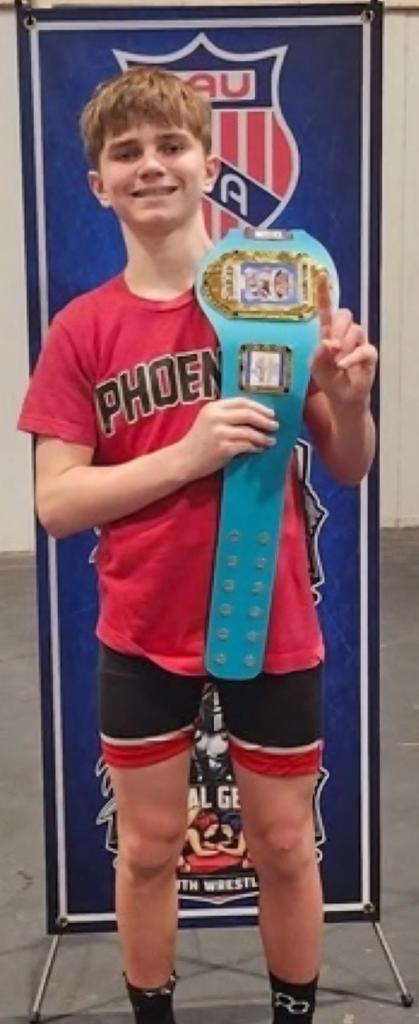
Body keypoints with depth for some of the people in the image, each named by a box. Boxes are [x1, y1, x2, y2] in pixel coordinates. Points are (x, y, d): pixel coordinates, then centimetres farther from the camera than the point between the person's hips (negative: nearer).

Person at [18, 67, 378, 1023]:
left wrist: (350, 397, -22)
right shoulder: (81, 329, -5)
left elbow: (350, 469, -1)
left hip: (273, 625, 0)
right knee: (149, 847, 16)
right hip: (143, 634, 0)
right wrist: (187, 454, -23)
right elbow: (57, 503, -10)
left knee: (284, 844, 16)